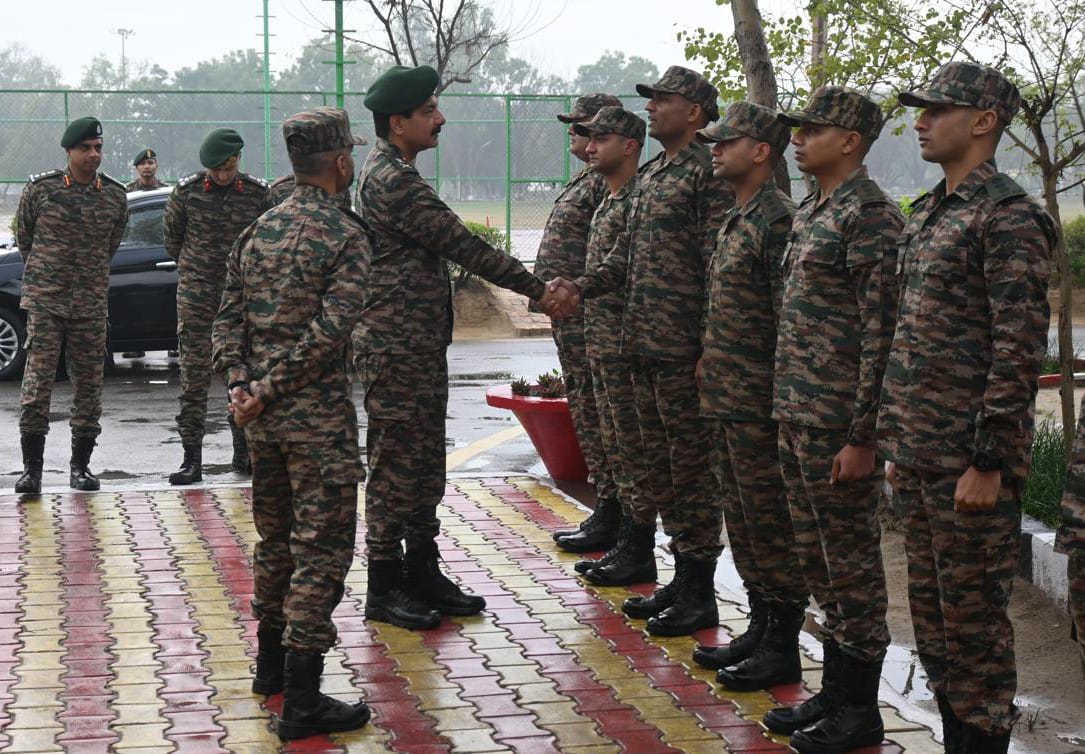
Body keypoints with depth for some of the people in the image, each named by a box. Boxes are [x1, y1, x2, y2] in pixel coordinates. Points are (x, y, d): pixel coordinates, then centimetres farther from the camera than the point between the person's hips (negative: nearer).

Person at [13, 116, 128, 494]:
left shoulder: (115, 195, 3)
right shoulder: (40, 189, -3)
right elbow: (23, 236, 11)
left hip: (91, 303, 2)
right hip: (44, 300, -2)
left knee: (89, 382, 5)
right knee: (38, 378, -7)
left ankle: (80, 466, 15)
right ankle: (31, 467, -2)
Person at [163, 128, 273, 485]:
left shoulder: (258, 193, -2)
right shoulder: (187, 190, -4)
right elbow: (171, 236, 11)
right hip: (196, 294, -1)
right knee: (194, 376, -4)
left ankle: (243, 452, 19)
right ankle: (192, 458, -2)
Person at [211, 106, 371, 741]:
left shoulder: (258, 232, 10)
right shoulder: (345, 235, -11)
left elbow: (229, 319, 6)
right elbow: (329, 330, -20)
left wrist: (241, 384, -3)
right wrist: (267, 391, -15)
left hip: (264, 417, 7)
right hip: (319, 416, -7)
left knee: (276, 538, 20)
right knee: (322, 549, -4)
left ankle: (271, 666, 32)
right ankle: (302, 702, -4)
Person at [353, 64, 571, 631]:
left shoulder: (394, 172, 16)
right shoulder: (391, 179, -18)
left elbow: (446, 246, 22)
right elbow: (463, 245, -18)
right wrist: (536, 289, -13)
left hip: (422, 345, 10)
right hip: (395, 348, -10)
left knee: (425, 464, 14)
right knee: (395, 466, -3)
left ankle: (422, 572, 22)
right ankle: (385, 588, 5)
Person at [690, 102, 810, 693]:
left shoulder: (777, 220, -16)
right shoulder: (735, 219, 15)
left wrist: (781, 396, -20)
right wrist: (709, 359, 18)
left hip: (759, 402, -10)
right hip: (726, 398, 10)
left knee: (770, 523, -2)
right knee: (741, 519, 15)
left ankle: (782, 648, 7)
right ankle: (760, 628, 26)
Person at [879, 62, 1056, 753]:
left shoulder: (1008, 217, -14)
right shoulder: (927, 215, 14)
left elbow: (1019, 348, -18)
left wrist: (988, 461, -20)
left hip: (971, 461, -9)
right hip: (920, 456, 9)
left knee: (974, 619, 0)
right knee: (932, 616, 15)